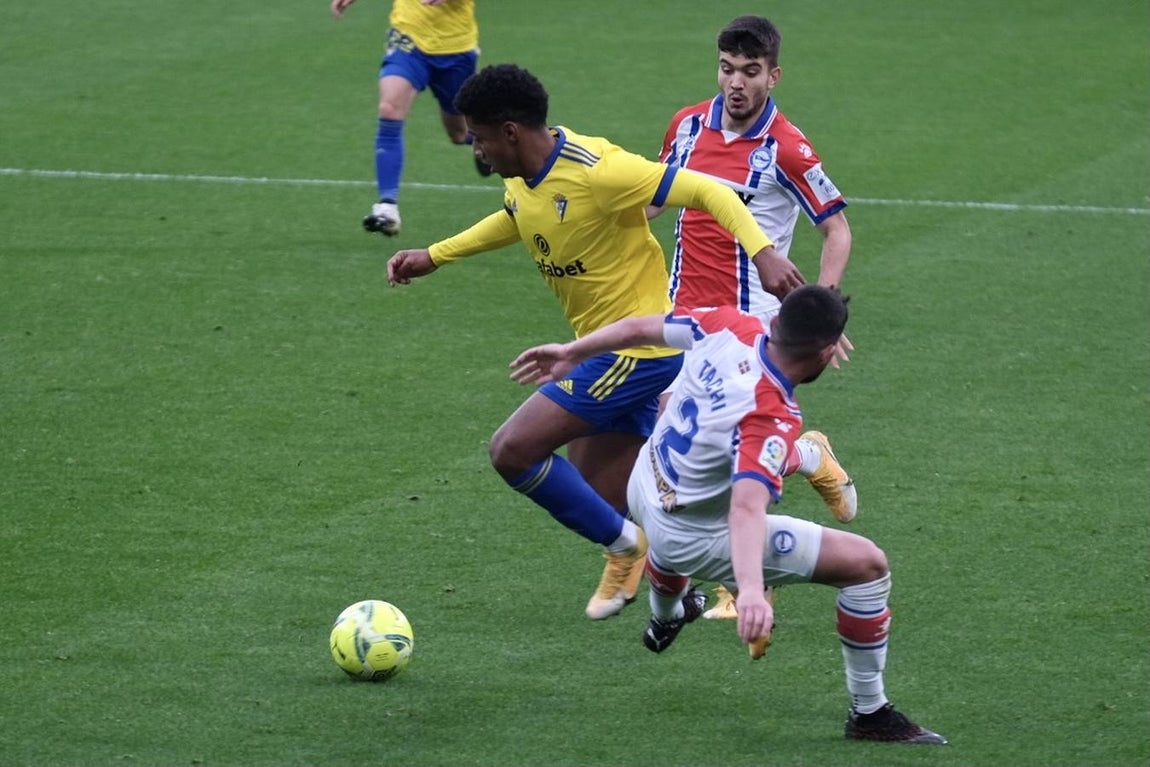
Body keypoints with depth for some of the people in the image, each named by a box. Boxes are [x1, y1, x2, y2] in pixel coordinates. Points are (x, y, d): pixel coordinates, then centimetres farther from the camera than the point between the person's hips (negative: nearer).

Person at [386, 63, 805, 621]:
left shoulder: (599, 171, -25)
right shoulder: (521, 177, 2)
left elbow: (708, 193, -22)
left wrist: (762, 252, -34)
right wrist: (434, 257, 22)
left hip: (636, 352, -9)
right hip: (601, 346, 9)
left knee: (511, 451, -13)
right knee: (602, 501, 9)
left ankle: (624, 546, 2)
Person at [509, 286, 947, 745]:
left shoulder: (732, 327, -17)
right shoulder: (771, 420, -35)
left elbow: (639, 328, -2)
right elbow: (747, 507, -49)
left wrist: (573, 352, 15)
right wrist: (751, 588, -62)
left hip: (644, 488, 8)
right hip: (697, 542, -8)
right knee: (867, 564, -8)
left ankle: (665, 617, 78)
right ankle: (870, 714, 6)